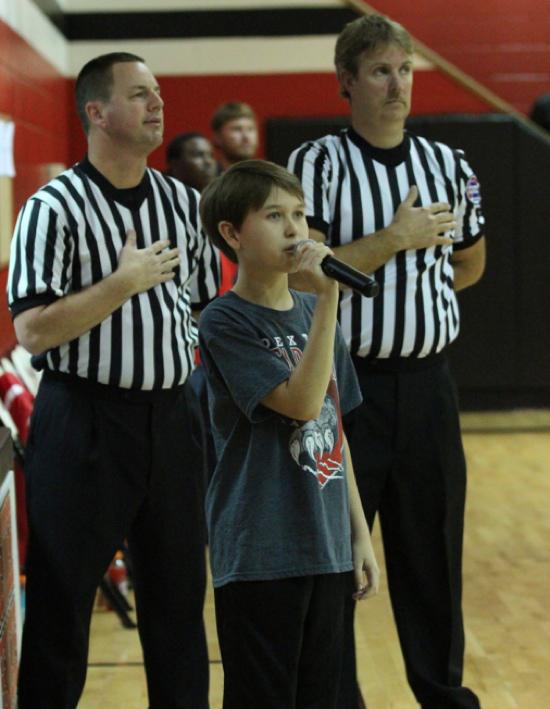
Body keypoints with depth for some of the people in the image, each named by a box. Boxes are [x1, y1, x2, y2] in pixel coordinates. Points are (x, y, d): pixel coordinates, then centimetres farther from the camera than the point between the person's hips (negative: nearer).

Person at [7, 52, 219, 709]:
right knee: (61, 598, 3)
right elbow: (32, 331, -16)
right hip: (84, 421, -5)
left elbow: (210, 309, 18)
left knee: (178, 591, 12)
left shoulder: (184, 203, 9)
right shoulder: (53, 208, -9)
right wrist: (125, 283, -19)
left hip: (170, 416, 5)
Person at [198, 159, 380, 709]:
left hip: (327, 547, 7)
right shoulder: (226, 322, -11)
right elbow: (301, 403, -22)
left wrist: (359, 532, 14)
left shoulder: (312, 313, 10)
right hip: (260, 554, -7)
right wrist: (328, 299, -25)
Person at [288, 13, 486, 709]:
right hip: (345, 386, -4)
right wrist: (398, 240, -15)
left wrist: (416, 278, 13)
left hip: (427, 385, 4)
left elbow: (469, 265, 23)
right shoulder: (316, 164, -6)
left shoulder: (448, 165, 9)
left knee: (433, 547, 13)